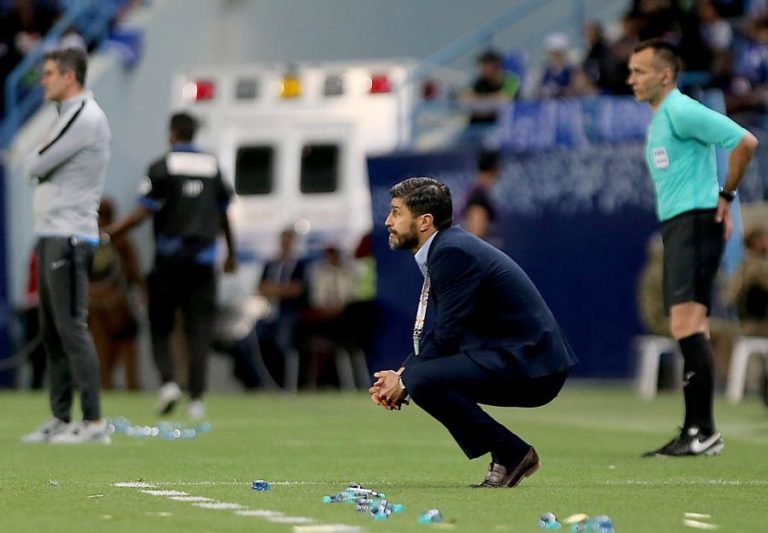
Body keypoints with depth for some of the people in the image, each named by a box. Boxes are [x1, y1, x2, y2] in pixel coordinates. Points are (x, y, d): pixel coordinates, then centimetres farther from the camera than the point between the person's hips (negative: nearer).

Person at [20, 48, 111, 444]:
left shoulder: (86, 118, -13)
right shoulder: (67, 117, 19)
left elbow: (36, 166, -14)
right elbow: (41, 170, 19)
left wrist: (34, 160, 5)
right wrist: (38, 163, 0)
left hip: (69, 239, -10)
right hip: (49, 235, 10)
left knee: (72, 328, -12)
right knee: (51, 331, 10)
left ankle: (93, 422, -13)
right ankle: (60, 419, 13)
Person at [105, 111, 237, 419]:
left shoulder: (163, 167, -4)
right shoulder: (212, 166, 9)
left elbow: (144, 211, -12)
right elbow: (223, 215, 17)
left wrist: (109, 233, -7)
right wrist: (231, 253, 29)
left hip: (170, 258, -3)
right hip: (203, 258, 3)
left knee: (160, 326, 7)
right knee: (199, 328, 3)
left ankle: (168, 380, -14)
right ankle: (197, 397, -5)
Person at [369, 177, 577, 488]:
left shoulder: (454, 252, -16)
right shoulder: (444, 247, 15)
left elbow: (448, 335, -18)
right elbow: (439, 332, 18)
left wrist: (405, 382, -8)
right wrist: (402, 374, 4)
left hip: (530, 367, -10)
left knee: (423, 380, -24)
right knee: (418, 374, 18)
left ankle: (512, 454, -11)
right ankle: (506, 459, 14)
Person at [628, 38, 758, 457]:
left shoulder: (681, 111, -11)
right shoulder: (658, 119, 20)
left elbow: (745, 142, -16)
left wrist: (725, 195, -8)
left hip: (694, 221, -10)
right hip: (675, 226, 10)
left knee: (687, 324, -17)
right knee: (689, 331, 7)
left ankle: (702, 430, -20)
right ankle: (697, 431, 7)